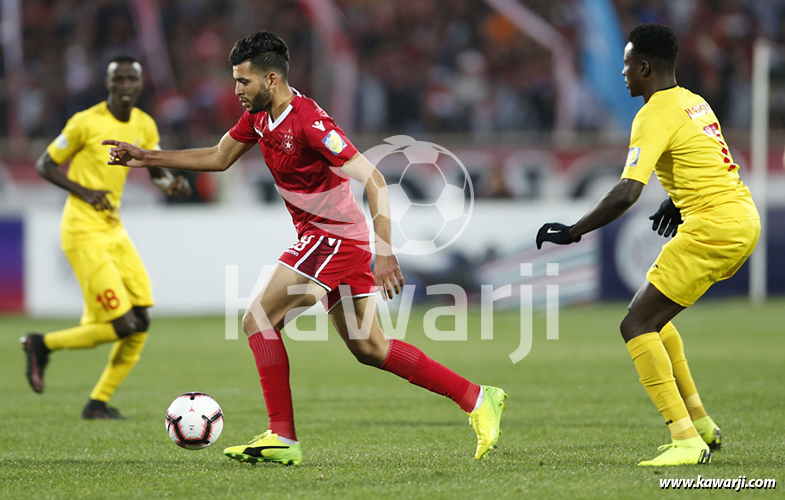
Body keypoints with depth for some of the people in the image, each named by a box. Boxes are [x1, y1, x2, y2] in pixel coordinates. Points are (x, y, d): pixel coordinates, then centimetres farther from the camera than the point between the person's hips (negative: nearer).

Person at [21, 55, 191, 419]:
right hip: (84, 234, -8)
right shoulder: (86, 122, -13)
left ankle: (98, 403, 13)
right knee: (122, 325, -14)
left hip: (114, 230, 8)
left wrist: (172, 185, -6)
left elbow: (157, 173, 18)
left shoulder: (144, 126, 6)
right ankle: (42, 344, 7)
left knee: (141, 322, 1)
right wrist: (84, 192, -18)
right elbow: (44, 165, -5)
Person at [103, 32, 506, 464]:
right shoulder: (258, 116, 7)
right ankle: (476, 399, 13)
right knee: (370, 349, 10)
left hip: (332, 235, -10)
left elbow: (372, 178, -23)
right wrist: (145, 158, 19)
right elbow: (218, 158, 23)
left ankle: (282, 438, -10)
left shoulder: (309, 121, -21)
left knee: (258, 320, -11)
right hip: (321, 238, 10)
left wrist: (385, 253, -28)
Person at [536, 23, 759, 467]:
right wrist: (677, 202, 28)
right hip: (744, 218, 10)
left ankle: (687, 441, -16)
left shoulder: (655, 115, -11)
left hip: (713, 226, -10)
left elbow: (627, 193, -21)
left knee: (637, 325, -8)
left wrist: (572, 233, -16)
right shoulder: (695, 103, 17)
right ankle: (702, 424, 20)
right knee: (654, 317, 21)